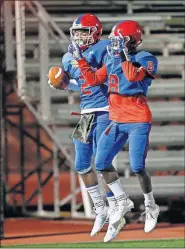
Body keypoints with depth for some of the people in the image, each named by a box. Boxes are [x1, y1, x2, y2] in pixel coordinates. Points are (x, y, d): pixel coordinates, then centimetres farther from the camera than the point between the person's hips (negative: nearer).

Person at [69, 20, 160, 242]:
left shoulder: (146, 60, -9)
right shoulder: (113, 60, 10)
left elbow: (133, 76, -28)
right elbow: (93, 79, 18)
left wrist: (123, 55, -22)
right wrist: (80, 58, 14)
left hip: (138, 121, -7)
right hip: (116, 121, 7)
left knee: (137, 167, -11)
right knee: (101, 164, 3)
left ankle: (151, 207, 12)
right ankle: (122, 203, 22)